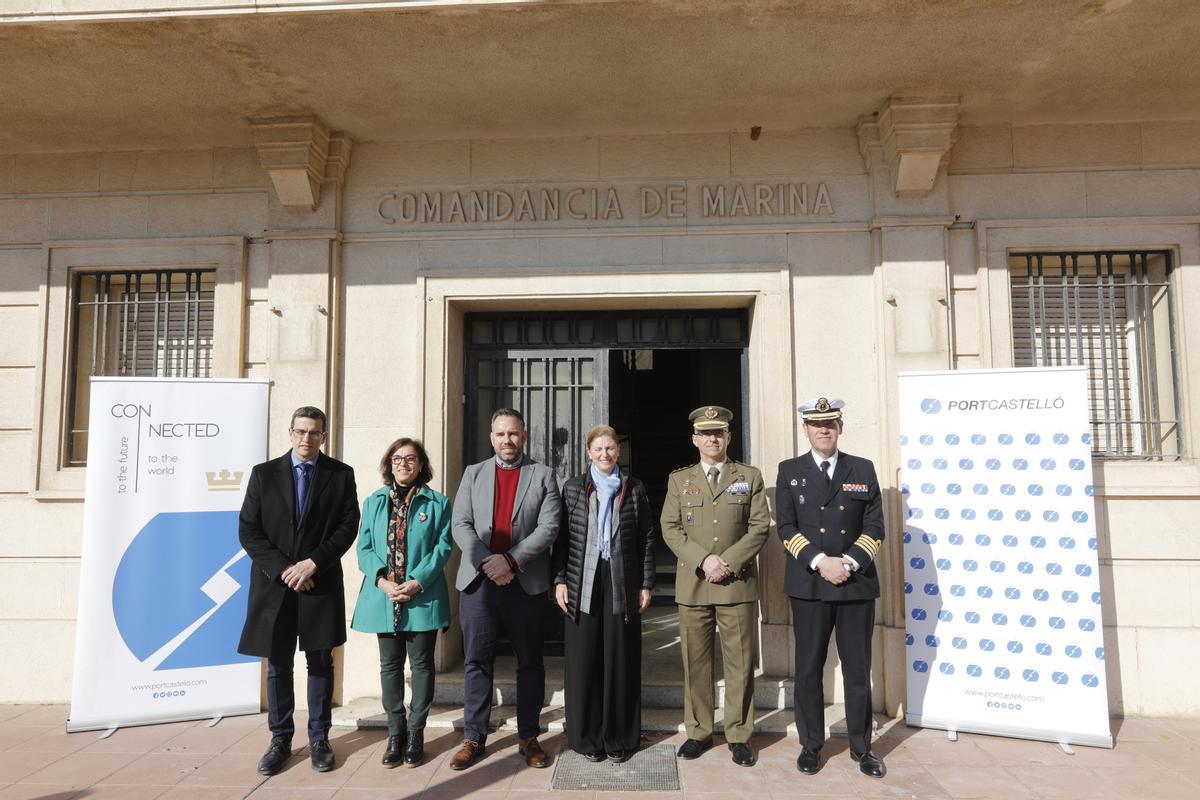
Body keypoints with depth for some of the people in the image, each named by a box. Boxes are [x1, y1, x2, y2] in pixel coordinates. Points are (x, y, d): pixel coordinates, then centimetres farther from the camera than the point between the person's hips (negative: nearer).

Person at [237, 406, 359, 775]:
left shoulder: (341, 474, 2)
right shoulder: (263, 473, 3)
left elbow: (348, 526, -2)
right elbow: (248, 530, 0)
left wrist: (313, 562, -13)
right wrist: (283, 569, -10)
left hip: (321, 583, 0)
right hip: (274, 584, 1)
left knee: (320, 662, 8)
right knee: (278, 665, 9)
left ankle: (319, 739, 20)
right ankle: (280, 740, 23)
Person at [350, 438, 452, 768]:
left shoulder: (437, 502, 1)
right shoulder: (374, 502, 9)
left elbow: (443, 546, -5)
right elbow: (364, 547, 3)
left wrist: (417, 582, -16)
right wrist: (383, 581, -12)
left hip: (423, 597, -2)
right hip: (384, 597, 2)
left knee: (422, 664, 7)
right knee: (390, 665, 10)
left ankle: (416, 732, 20)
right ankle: (396, 732, 23)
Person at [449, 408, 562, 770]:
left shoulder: (543, 475, 5)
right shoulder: (474, 473, 11)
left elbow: (548, 527, -5)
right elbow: (461, 525, 2)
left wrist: (510, 560, -14)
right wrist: (486, 563, -11)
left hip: (526, 581, -1)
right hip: (478, 580, 1)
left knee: (530, 661, 7)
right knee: (477, 660, 6)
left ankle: (529, 737, 20)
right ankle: (474, 738, 18)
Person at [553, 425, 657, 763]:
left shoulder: (634, 489, 6)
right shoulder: (573, 488, 6)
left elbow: (647, 538, 6)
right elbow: (562, 536, 5)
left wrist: (646, 583, 2)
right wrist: (559, 580, -2)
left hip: (623, 583, 0)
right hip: (583, 583, 0)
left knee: (621, 658, 4)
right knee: (584, 659, 4)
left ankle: (619, 737, 17)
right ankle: (587, 737, 17)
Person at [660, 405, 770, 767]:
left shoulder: (750, 477, 7)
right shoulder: (679, 479, 9)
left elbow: (760, 527, -1)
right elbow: (670, 528, 2)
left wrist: (728, 563, -12)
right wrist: (703, 560, -12)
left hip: (738, 583, -1)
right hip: (692, 584, 1)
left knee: (740, 661, 3)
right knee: (695, 661, 7)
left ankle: (739, 734, 16)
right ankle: (699, 731, 20)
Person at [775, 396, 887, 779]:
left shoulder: (863, 470, 7)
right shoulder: (789, 471, 4)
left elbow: (875, 526, 2)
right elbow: (786, 527, -2)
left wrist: (849, 563, -12)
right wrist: (820, 561, -14)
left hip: (857, 583, 1)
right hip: (809, 585, -1)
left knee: (858, 670, 9)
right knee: (808, 670, 8)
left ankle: (862, 748, 24)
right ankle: (810, 745, 22)